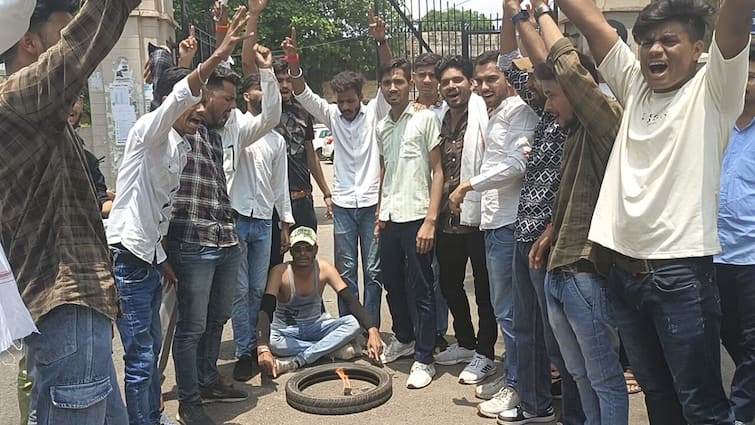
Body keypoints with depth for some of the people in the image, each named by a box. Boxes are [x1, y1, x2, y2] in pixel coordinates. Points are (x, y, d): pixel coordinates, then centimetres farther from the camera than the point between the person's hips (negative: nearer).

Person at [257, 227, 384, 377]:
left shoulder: (324, 269, -13)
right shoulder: (280, 273, -21)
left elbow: (351, 301, -19)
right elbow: (266, 311, -32)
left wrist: (372, 331, -35)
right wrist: (263, 349, -49)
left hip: (315, 327, 2)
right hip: (286, 330, -2)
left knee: (353, 323, -25)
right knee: (269, 341, -37)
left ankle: (297, 361, -28)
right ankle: (335, 350, -23)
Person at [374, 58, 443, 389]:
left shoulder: (425, 119, -4)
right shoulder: (381, 127, 13)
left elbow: (438, 172, -8)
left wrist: (430, 220, -15)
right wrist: (380, 214, 15)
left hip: (416, 217, -6)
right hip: (389, 219, 6)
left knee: (421, 291, 0)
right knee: (393, 284, 16)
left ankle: (424, 359, 10)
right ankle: (403, 338, 36)